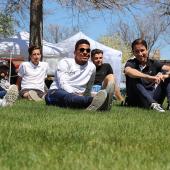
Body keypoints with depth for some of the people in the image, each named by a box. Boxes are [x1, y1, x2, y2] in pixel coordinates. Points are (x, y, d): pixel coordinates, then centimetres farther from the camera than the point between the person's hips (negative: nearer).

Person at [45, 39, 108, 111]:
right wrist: (76, 95, -26)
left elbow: (88, 89, 27)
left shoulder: (92, 67, 15)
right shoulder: (65, 62, 3)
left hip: (76, 97, 6)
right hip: (55, 93, -6)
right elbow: (63, 84, -13)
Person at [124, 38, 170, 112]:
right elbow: (128, 71, -28)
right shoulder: (131, 63, -2)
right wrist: (149, 77, -41)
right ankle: (152, 104, -42)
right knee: (133, 77, -27)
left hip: (153, 97, 3)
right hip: (136, 101, -3)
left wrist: (164, 75, -33)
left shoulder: (154, 63, 6)